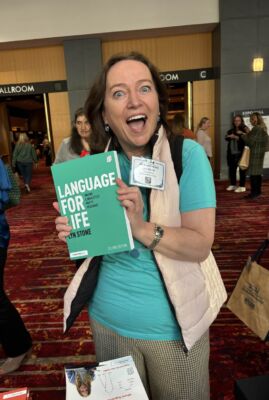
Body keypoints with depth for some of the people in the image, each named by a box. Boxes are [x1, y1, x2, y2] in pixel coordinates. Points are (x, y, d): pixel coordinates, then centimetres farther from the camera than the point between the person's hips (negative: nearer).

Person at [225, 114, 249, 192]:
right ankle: (233, 185, 24)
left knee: (242, 169, -3)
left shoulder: (245, 129, 0)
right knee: (232, 169, 10)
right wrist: (230, 136, -16)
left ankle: (242, 186, 4)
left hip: (241, 153, -6)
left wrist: (237, 137, -18)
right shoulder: (231, 130, 17)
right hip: (232, 153, 6)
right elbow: (226, 138, 4)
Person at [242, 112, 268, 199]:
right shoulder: (262, 128, 15)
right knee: (257, 172, 14)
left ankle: (254, 192, -4)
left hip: (255, 153, -10)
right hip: (260, 152, 10)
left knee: (253, 173, -7)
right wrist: (248, 134, 12)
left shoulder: (256, 129, -15)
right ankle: (258, 191, 21)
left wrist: (244, 136, -1)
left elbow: (250, 141, -15)